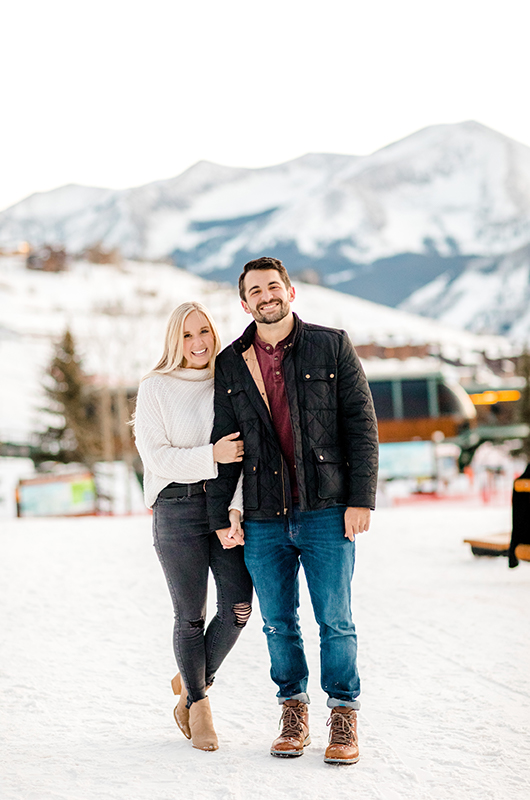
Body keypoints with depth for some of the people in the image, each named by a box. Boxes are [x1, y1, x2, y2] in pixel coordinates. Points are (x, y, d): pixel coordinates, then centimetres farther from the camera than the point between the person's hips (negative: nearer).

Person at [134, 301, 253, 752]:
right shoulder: (155, 389, 3)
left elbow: (244, 452, 2)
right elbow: (157, 457, -5)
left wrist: (234, 510, -11)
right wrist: (212, 456, -17)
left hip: (228, 506, 2)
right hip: (178, 507, -2)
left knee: (238, 606, -7)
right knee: (191, 615, 1)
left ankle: (193, 682, 18)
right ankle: (199, 707, 20)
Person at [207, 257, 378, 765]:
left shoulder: (331, 346, 1)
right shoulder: (231, 365, 8)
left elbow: (362, 426, -1)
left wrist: (361, 498, -8)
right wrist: (219, 515, 6)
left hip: (326, 512, -2)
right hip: (264, 518, 3)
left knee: (335, 620, -1)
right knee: (278, 623, 8)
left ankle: (344, 716, 12)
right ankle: (293, 712, 23)